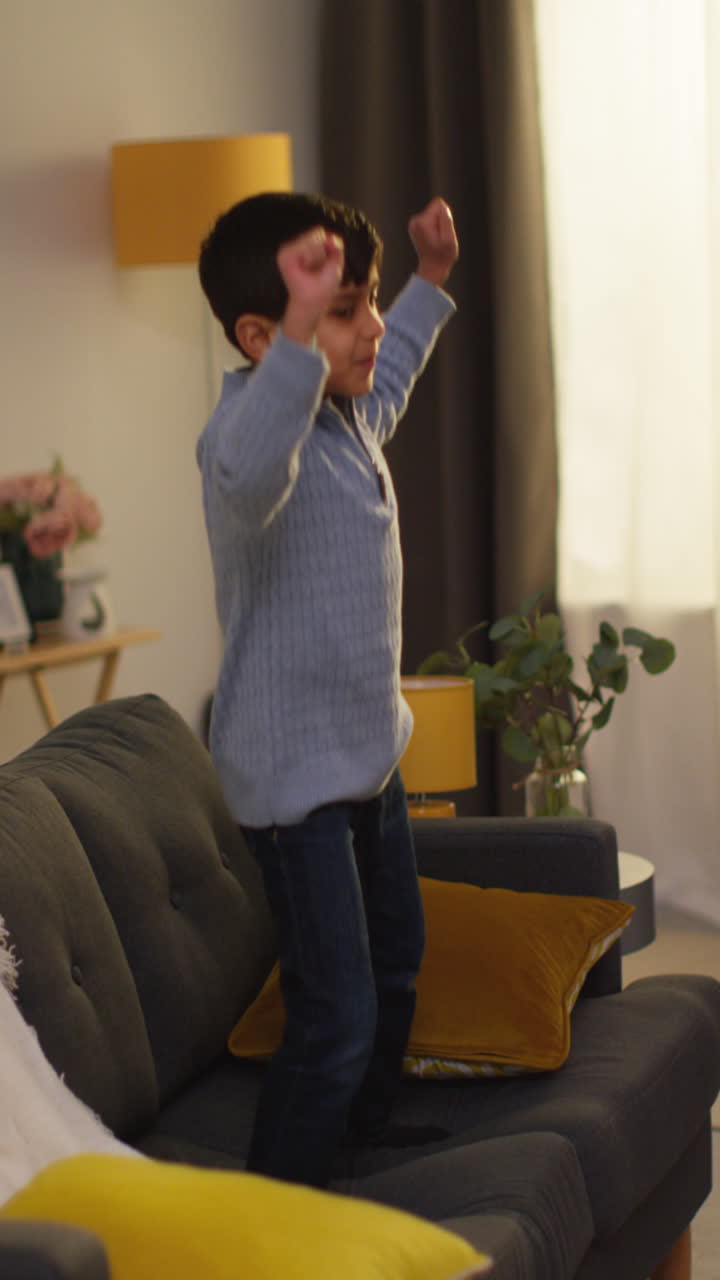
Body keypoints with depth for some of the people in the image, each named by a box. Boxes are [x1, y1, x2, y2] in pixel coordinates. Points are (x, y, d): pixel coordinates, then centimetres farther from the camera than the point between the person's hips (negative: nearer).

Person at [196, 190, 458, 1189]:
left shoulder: (350, 415, 4)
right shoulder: (249, 427, -26)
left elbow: (388, 374, 32)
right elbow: (251, 472, -54)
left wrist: (432, 280, 33)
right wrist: (301, 334, -63)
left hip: (370, 749, 10)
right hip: (295, 771, -10)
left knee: (396, 963, 27)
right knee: (337, 1014, -10)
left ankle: (365, 1127, 50)